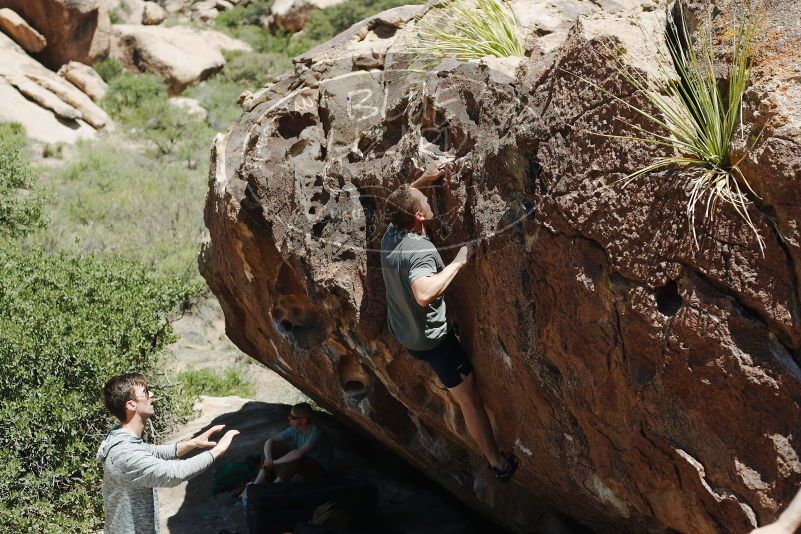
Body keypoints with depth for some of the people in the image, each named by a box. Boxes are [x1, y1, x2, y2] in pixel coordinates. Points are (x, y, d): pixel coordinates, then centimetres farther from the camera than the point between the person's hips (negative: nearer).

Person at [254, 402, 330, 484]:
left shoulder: (316, 433, -29)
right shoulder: (295, 430, -6)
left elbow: (298, 453, -42)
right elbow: (269, 441, -4)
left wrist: (274, 462, -36)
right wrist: (268, 457, -26)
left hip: (318, 469, -7)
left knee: (296, 459, -37)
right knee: (274, 447, -10)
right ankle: (257, 484, -20)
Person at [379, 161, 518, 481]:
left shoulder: (390, 236, -7)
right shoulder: (421, 250, -33)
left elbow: (400, 201, 17)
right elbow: (424, 294, -51)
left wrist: (423, 179, 6)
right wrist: (457, 263, -41)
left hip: (401, 332, 8)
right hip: (432, 339, -8)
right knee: (469, 400, 7)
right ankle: (499, 463, 19)